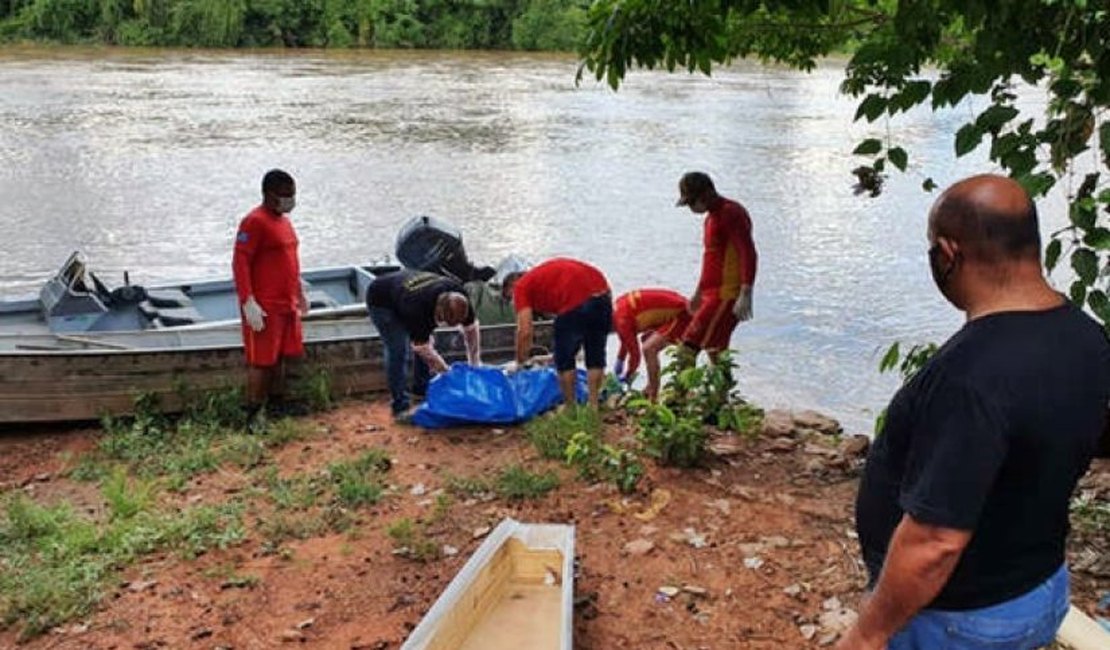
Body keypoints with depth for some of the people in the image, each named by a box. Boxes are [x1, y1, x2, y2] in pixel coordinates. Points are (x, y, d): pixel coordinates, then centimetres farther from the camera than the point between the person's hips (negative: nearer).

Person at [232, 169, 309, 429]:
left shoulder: (284, 220, 14)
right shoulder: (254, 222, -14)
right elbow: (240, 262, -17)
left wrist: (299, 294, 25)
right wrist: (248, 302, -23)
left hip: (287, 304, 8)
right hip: (264, 307, -8)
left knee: (280, 357, 15)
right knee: (261, 361, -2)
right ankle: (255, 414, 7)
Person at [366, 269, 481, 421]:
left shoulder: (459, 297, -26)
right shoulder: (417, 309, -43)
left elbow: (471, 327, -11)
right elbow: (423, 349, -33)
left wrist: (475, 363, -12)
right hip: (381, 301, -7)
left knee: (427, 342, 1)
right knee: (398, 351, -16)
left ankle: (421, 390, 18)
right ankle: (400, 408, -10)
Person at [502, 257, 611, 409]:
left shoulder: (521, 286, 13)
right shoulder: (545, 273, 34)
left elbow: (525, 332, 3)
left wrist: (521, 363, 15)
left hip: (576, 301, -7)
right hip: (603, 294, 7)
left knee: (564, 359, 12)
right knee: (596, 355, 20)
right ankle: (593, 406, 25)